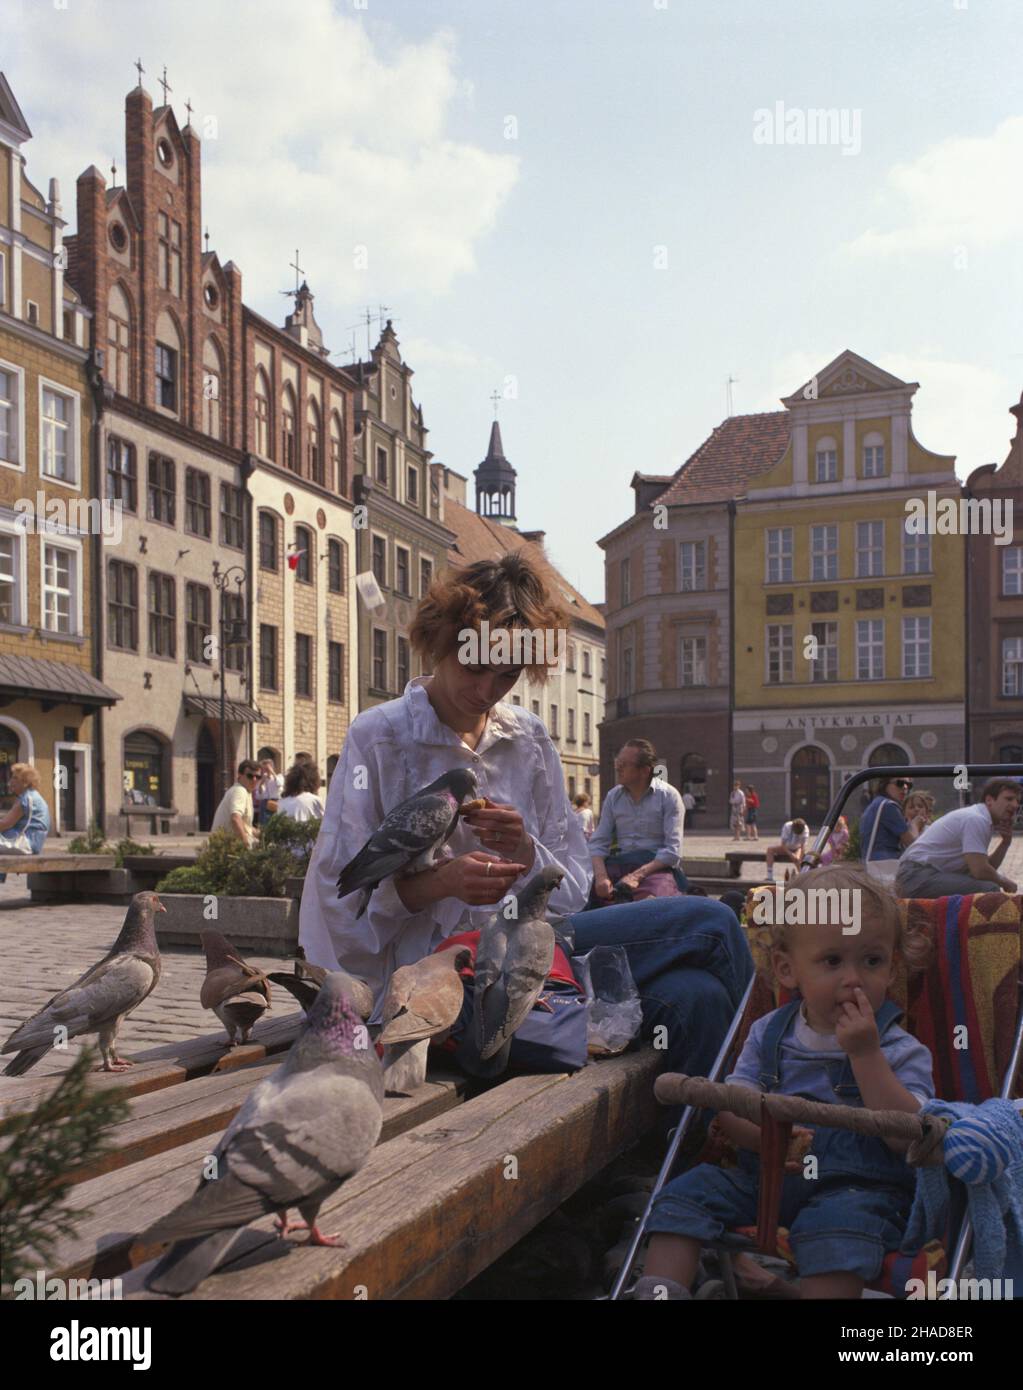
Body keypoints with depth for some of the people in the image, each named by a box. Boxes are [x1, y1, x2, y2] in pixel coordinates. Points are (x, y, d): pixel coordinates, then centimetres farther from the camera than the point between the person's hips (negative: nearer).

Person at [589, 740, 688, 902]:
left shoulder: (669, 796, -2)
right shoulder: (613, 796, 11)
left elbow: (673, 850, -9)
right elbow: (598, 843, 6)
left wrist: (637, 875, -20)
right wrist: (601, 876, -15)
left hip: (658, 865, -3)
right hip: (621, 864, 3)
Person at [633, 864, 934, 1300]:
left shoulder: (902, 1051, -4)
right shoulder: (769, 1032, 8)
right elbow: (730, 1107, 5)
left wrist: (865, 1053, -23)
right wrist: (762, 1134, -19)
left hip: (856, 1186, -4)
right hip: (764, 1178, 5)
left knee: (842, 1219, -36)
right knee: (689, 1190, -13)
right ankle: (659, 1289, -11)